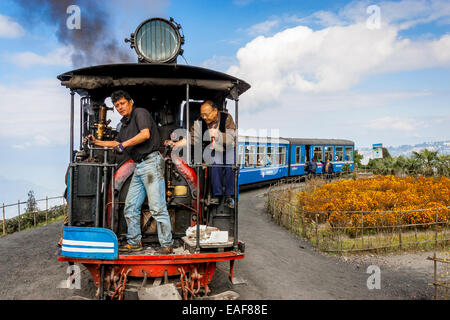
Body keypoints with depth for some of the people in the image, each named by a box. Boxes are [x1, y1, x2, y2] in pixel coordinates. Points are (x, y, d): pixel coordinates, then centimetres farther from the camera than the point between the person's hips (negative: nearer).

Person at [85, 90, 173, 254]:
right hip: (139, 167, 9)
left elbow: (145, 134, -19)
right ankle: (134, 242, 20)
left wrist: (124, 144, -11)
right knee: (130, 207, 9)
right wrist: (97, 142, 31)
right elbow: (117, 142, 37)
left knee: (157, 208, -9)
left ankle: (167, 244, -2)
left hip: (151, 162, -9)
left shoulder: (140, 113, -3)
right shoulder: (125, 123, 23)